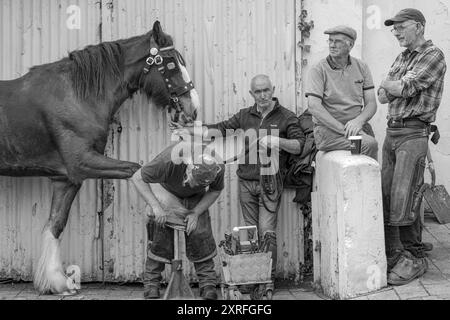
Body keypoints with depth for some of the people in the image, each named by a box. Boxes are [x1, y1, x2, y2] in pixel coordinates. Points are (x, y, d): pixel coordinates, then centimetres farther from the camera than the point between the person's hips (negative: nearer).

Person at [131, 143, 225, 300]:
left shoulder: (216, 169, -33)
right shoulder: (169, 162, -42)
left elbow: (216, 191, -10)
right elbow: (138, 178, -28)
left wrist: (196, 213, -21)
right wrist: (156, 207, -33)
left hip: (194, 198, 2)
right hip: (167, 191, -2)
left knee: (200, 234, -12)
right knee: (160, 235, -11)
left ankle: (208, 284, -3)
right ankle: (151, 284, 1)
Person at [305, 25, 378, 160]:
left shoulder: (361, 67, 12)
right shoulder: (318, 69, -1)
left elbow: (371, 103, 8)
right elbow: (313, 106, -11)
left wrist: (358, 121, -15)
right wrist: (343, 129, -18)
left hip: (357, 127, 4)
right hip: (327, 130, -4)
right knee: (370, 144, -27)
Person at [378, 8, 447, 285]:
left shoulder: (433, 56, -6)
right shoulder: (402, 58, 19)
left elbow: (405, 89, -15)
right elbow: (383, 97, 11)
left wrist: (390, 84, 4)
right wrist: (402, 85, -7)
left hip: (413, 133, -8)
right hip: (392, 131, 8)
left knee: (403, 201, -8)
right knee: (385, 198, 7)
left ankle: (415, 259, 3)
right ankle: (392, 255, 16)